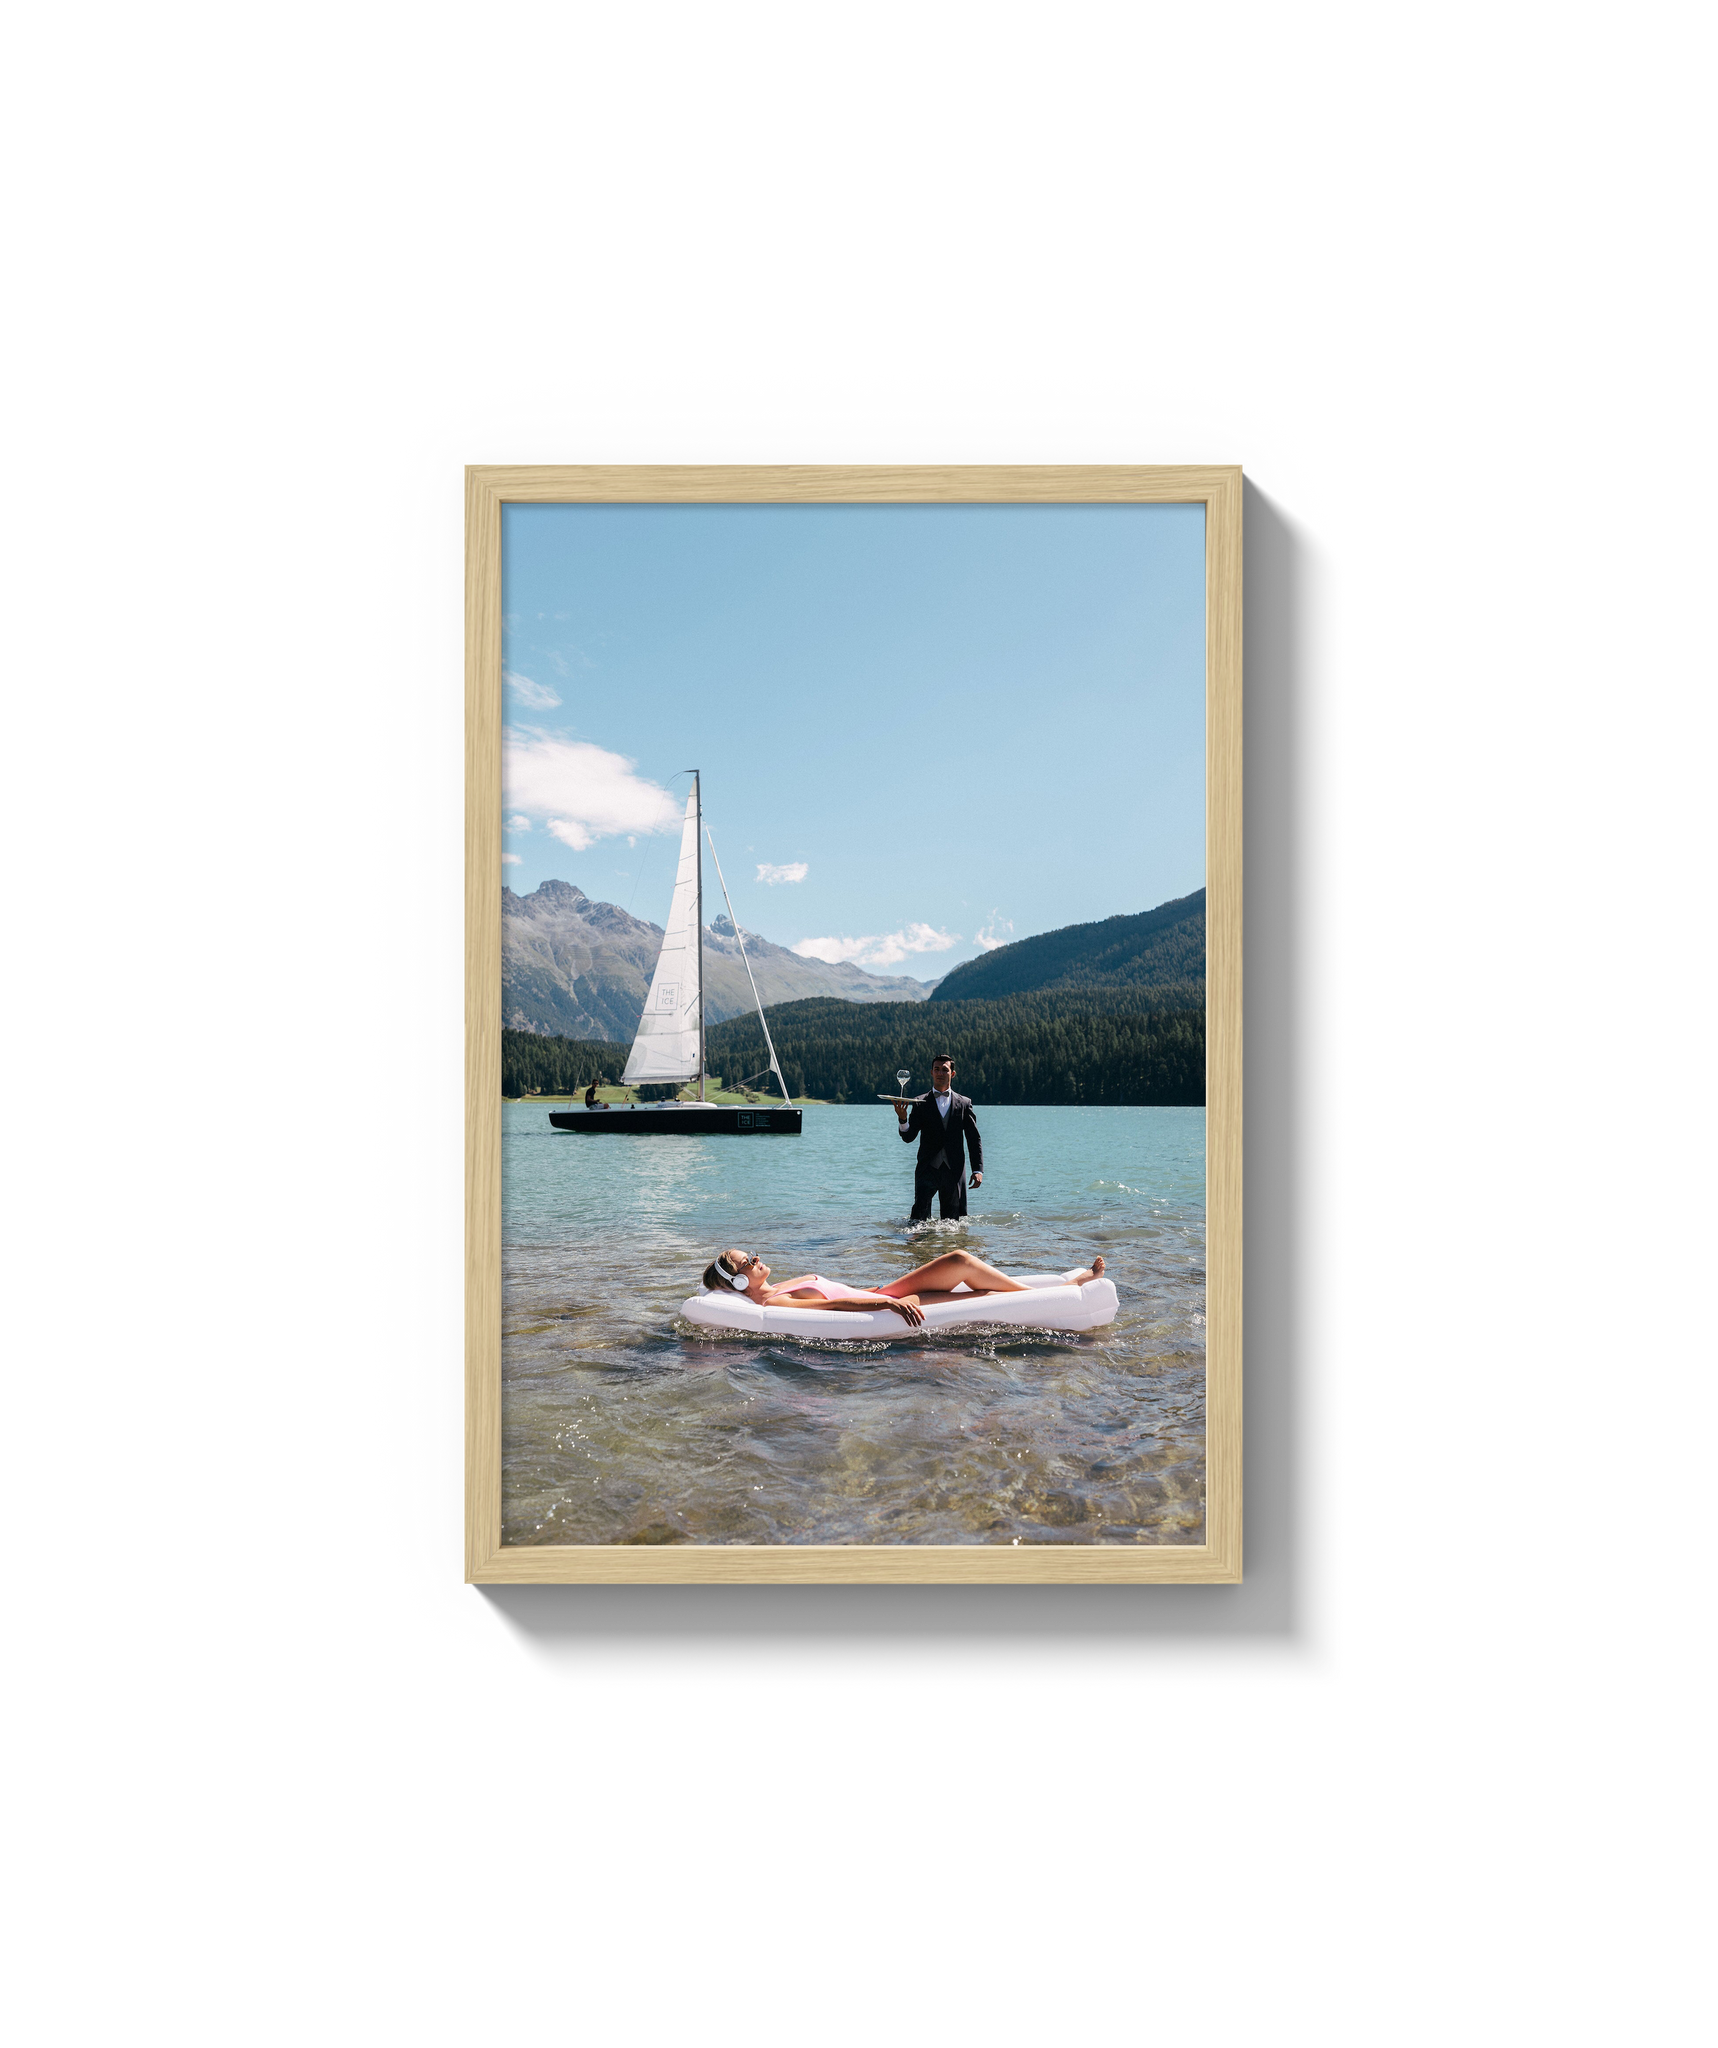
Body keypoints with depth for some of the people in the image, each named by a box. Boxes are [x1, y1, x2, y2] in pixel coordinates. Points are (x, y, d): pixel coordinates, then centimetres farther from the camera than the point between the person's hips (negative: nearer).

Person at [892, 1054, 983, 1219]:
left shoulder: (964, 1103, 10)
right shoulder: (920, 1103, 6)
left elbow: (974, 1139, 9)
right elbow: (908, 1137, -2)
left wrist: (978, 1170, 0)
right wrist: (903, 1119, -23)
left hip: (954, 1169, 1)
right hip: (927, 1168, -1)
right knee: (920, 1213, -13)